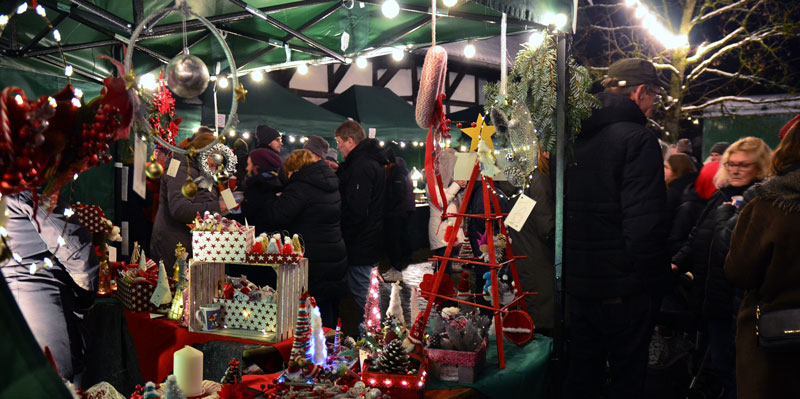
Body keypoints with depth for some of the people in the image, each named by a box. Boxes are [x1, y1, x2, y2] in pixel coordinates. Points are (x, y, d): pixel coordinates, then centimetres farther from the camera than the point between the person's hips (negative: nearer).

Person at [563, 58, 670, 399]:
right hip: (623, 290, -6)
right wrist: (656, 283, -10)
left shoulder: (579, 137, 8)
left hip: (578, 284, 7)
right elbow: (644, 226, -21)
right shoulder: (639, 140, -14)